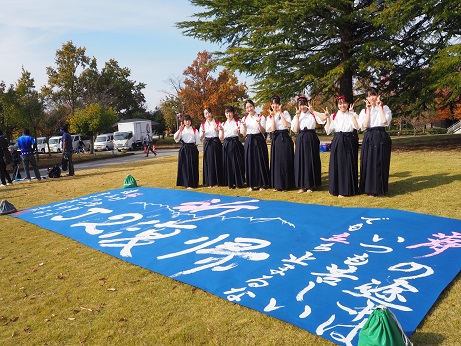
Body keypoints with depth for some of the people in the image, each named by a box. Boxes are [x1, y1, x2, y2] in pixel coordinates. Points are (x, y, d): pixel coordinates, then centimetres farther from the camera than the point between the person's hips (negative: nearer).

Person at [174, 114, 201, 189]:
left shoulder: (195, 130, 4)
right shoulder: (181, 130, 9)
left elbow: (197, 142, 6)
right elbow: (175, 138, -5)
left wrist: (193, 146, -5)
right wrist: (179, 130, -14)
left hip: (192, 149, -2)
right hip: (183, 149, 2)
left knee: (192, 166, -4)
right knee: (184, 166, 4)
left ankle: (192, 184, 3)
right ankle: (185, 182, 16)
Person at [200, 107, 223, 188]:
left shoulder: (217, 123, 3)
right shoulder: (202, 124, 8)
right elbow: (201, 138, 8)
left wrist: (217, 131, -17)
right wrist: (202, 133, -12)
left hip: (216, 143, -2)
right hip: (207, 144, 2)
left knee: (216, 162, -1)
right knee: (208, 162, 2)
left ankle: (216, 182, 8)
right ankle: (209, 182, 10)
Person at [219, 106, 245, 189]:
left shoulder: (237, 122, 4)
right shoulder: (223, 124, 14)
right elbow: (221, 138, 9)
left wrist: (239, 131, -18)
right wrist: (221, 130, -7)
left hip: (235, 144, -3)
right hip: (226, 144, 3)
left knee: (237, 163, -3)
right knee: (228, 164, 3)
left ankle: (239, 183, 7)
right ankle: (230, 183, 12)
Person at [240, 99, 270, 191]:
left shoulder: (261, 117, 2)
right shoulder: (244, 119, 11)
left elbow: (263, 132, -2)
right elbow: (243, 134, 9)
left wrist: (259, 124, -18)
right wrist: (244, 126, -8)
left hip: (259, 141, -3)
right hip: (249, 142, 3)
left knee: (260, 162, -2)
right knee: (249, 162, 3)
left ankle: (262, 184, 7)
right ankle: (251, 185, 11)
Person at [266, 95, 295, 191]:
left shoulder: (285, 113, 3)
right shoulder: (270, 116, 12)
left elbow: (287, 125, -14)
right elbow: (272, 129, -3)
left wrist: (280, 113, -10)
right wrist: (273, 116, -5)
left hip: (284, 139, -4)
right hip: (275, 139, 4)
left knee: (285, 161, -3)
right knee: (276, 162, 5)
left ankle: (286, 184, 5)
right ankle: (278, 185, 14)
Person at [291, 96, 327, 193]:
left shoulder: (313, 114, 4)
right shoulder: (296, 116, 11)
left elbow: (324, 117, -14)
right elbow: (295, 130, -3)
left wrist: (313, 111, -10)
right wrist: (297, 115, -4)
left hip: (311, 139, -2)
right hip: (301, 139, 2)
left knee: (311, 161, 1)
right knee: (300, 161, 2)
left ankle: (310, 185, 11)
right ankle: (302, 185, 11)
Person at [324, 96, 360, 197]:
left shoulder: (352, 115, 5)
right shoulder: (334, 116, 11)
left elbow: (357, 126, -13)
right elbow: (328, 130, 3)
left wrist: (352, 114, -12)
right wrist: (328, 117, -3)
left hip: (349, 141, -2)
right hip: (337, 142, 2)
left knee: (349, 165, 0)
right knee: (338, 164, 0)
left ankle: (349, 189, 10)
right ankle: (339, 190, 8)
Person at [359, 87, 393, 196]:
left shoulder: (384, 108, 5)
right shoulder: (364, 111, 11)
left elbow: (384, 121, -14)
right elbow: (364, 125, -5)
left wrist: (379, 107, -6)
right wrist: (368, 109, -3)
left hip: (381, 137, -2)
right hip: (369, 138, 2)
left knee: (380, 163, 0)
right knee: (368, 163, 1)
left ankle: (379, 189, 11)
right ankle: (369, 188, 11)